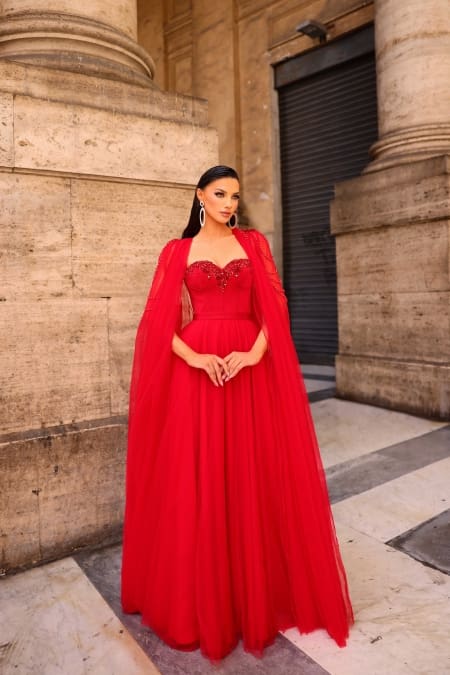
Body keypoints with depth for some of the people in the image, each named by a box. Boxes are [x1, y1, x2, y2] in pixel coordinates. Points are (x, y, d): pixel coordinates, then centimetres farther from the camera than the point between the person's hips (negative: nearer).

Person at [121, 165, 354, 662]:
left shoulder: (254, 243, 11)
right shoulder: (178, 251, 8)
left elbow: (274, 307, 3)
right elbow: (161, 320, 1)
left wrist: (254, 353, -14)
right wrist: (194, 357, -16)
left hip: (250, 365, 1)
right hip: (195, 368, -1)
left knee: (253, 478, 6)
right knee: (197, 482, 3)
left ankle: (257, 590, 26)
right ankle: (201, 599, 22)